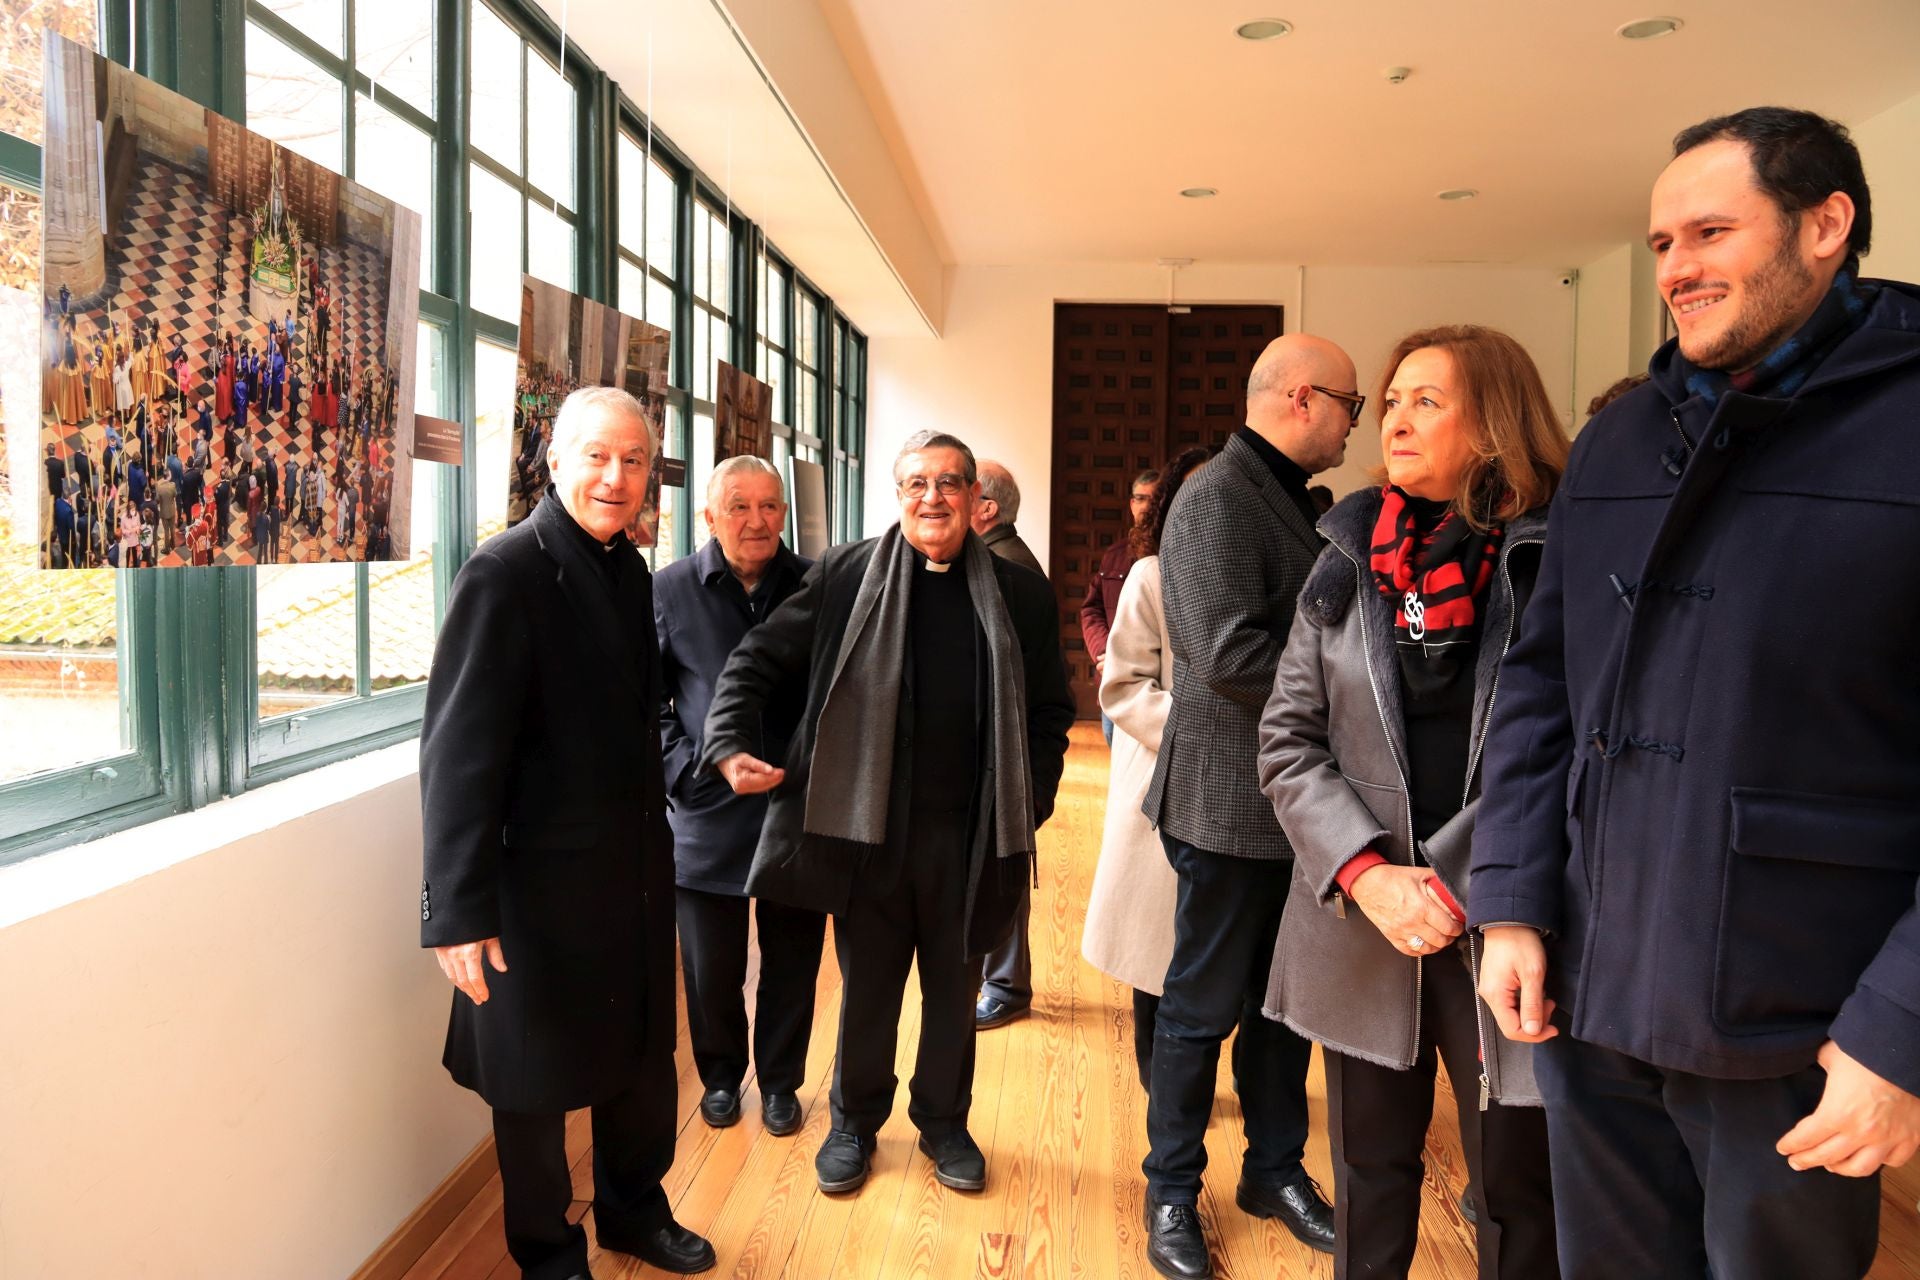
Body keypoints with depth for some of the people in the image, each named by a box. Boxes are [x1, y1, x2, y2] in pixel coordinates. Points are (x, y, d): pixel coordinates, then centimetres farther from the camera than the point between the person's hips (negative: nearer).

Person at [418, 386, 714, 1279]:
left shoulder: (630, 571, 6)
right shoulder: (505, 572, -17)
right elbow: (459, 747, -20)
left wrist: (657, 839, 10)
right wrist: (458, 910, -21)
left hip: (636, 873, 7)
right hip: (545, 880, -7)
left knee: (644, 1055, 21)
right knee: (538, 1078, 13)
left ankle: (633, 1207, 44)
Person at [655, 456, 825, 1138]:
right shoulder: (671, 589, -1)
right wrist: (681, 766, -6)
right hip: (708, 807, 0)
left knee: (793, 958, 12)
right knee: (710, 962, 11)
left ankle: (780, 1080, 33)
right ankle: (721, 1075, 36)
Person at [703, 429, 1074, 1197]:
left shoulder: (1019, 595, 1)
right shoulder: (845, 574, -2)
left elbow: (1049, 712, 6)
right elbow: (758, 658, 0)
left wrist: (1028, 809, -2)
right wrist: (728, 744, -12)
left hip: (969, 837, 1)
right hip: (868, 826, -1)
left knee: (954, 989, 16)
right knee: (865, 987, 14)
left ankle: (944, 1122, 38)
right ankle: (855, 1122, 36)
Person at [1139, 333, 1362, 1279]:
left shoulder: (1284, 498, 13)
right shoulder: (1217, 500, -17)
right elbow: (1230, 653, -26)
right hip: (1232, 801, -9)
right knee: (1204, 1007, 6)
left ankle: (1275, 1170, 36)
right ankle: (1172, 1192, 24)